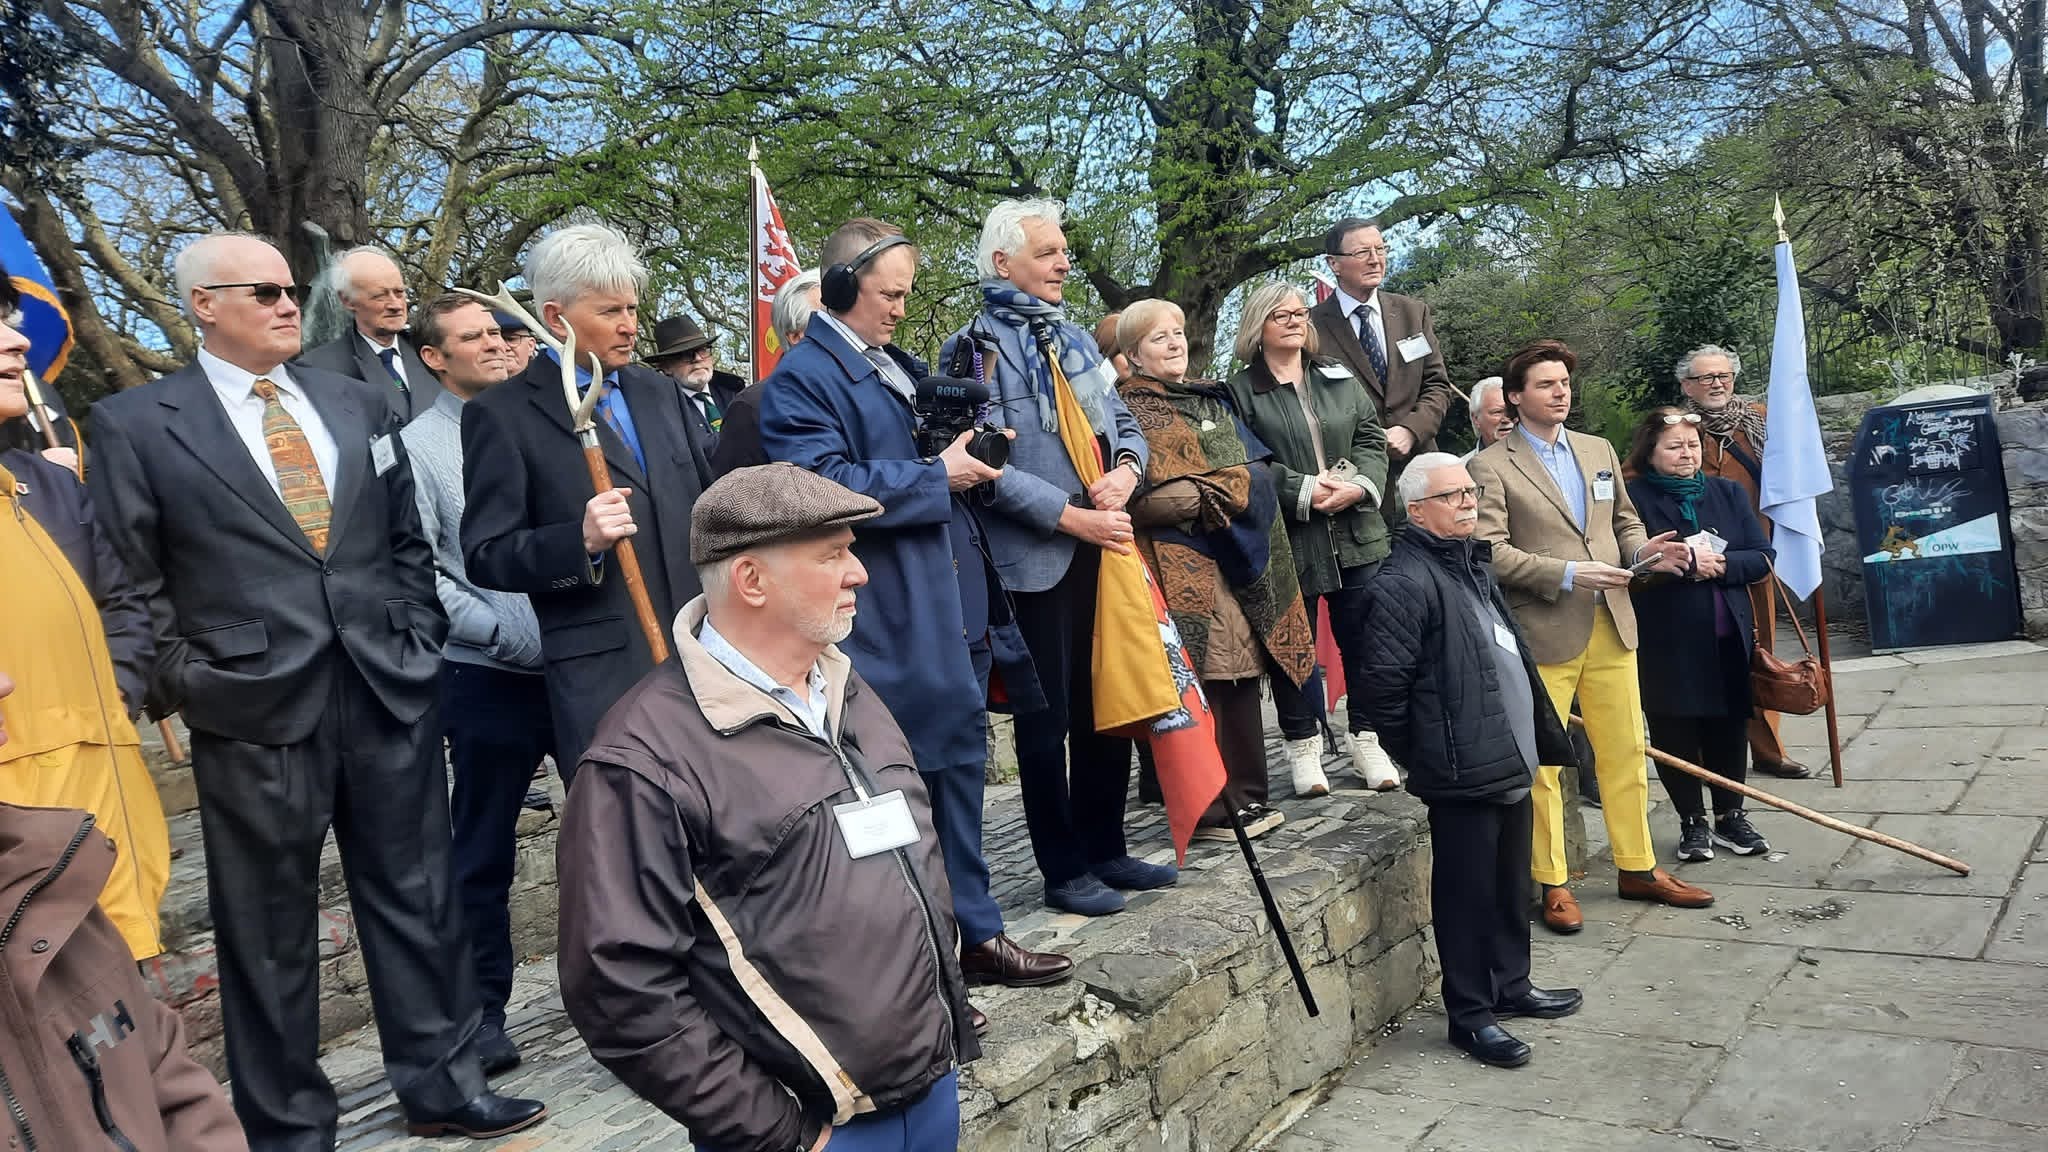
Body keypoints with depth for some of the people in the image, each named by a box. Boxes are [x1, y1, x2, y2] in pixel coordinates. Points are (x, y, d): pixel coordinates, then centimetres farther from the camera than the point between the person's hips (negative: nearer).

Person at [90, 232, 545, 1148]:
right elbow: (132, 582, 0)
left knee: (417, 898, 11)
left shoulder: (356, 404, 11)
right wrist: (184, 683, -5)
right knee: (269, 929, 9)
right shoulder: (135, 424, -1)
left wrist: (416, 640, 6)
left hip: (389, 693, 3)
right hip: (254, 709, -3)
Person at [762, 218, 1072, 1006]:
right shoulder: (802, 378, -9)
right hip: (888, 622, -9)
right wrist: (937, 475, -17)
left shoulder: (900, 366, 18)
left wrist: (971, 450, 8)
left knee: (960, 764, 16)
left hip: (952, 604, 9)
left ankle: (973, 934, 29)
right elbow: (823, 483, -22)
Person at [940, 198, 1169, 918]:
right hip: (1036, 558, -7)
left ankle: (1106, 849, 27)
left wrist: (1126, 469, -4)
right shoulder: (976, 348, -6)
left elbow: (1122, 422, 18)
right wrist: (1072, 516, -17)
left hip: (1101, 548, 7)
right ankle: (1063, 871, 15)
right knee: (1049, 717, 3)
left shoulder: (1072, 338, 16)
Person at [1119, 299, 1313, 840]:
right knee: (1200, 680, -9)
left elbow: (1256, 469, 18)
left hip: (1239, 558, 7)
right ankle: (1207, 810, -1)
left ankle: (1246, 796, 17)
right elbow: (1140, 499, -14)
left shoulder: (1212, 400, 22)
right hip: (1182, 562, -7)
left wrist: (1217, 487, -1)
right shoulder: (1129, 410, -1)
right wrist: (1214, 495, -11)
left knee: (1241, 674, 6)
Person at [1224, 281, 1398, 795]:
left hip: (1356, 534, 4)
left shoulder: (1341, 379, 15)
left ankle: (1365, 738, 22)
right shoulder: (1241, 391, -2)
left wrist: (1360, 485, -9)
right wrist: (1305, 491, -17)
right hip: (1288, 537, -4)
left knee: (1363, 638, 7)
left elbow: (1371, 439, 10)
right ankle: (1303, 745, 18)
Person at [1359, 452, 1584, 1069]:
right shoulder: (1404, 582, -16)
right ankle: (1469, 1014, 13)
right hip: (1464, 772, -9)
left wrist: (1538, 740, 19)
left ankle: (1510, 985, 35)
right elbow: (1383, 684, -19)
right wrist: (1423, 753, -8)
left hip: (1511, 763, 9)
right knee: (1468, 892, 1)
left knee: (1512, 885, 19)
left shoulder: (1474, 567, 16)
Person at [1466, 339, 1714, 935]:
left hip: (1611, 626, 6)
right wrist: (1567, 575, -20)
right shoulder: (1491, 467, -6)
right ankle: (1553, 885, 12)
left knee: (1627, 752, 13)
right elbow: (1491, 552, -13)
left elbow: (1624, 520, 23)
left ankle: (1637, 869, 27)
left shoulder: (1599, 451, 15)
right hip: (1543, 634, -6)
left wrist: (1643, 549, 1)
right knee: (1542, 763, 1)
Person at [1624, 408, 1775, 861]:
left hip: (1728, 639, 4)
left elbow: (1762, 558, 4)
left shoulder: (1728, 493, 10)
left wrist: (1722, 564, -13)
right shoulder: (1634, 497, -6)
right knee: (1676, 735, 4)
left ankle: (1731, 816, 28)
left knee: (1729, 728, 11)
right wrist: (1686, 563, -20)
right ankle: (1692, 822, 19)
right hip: (1667, 644, -4)